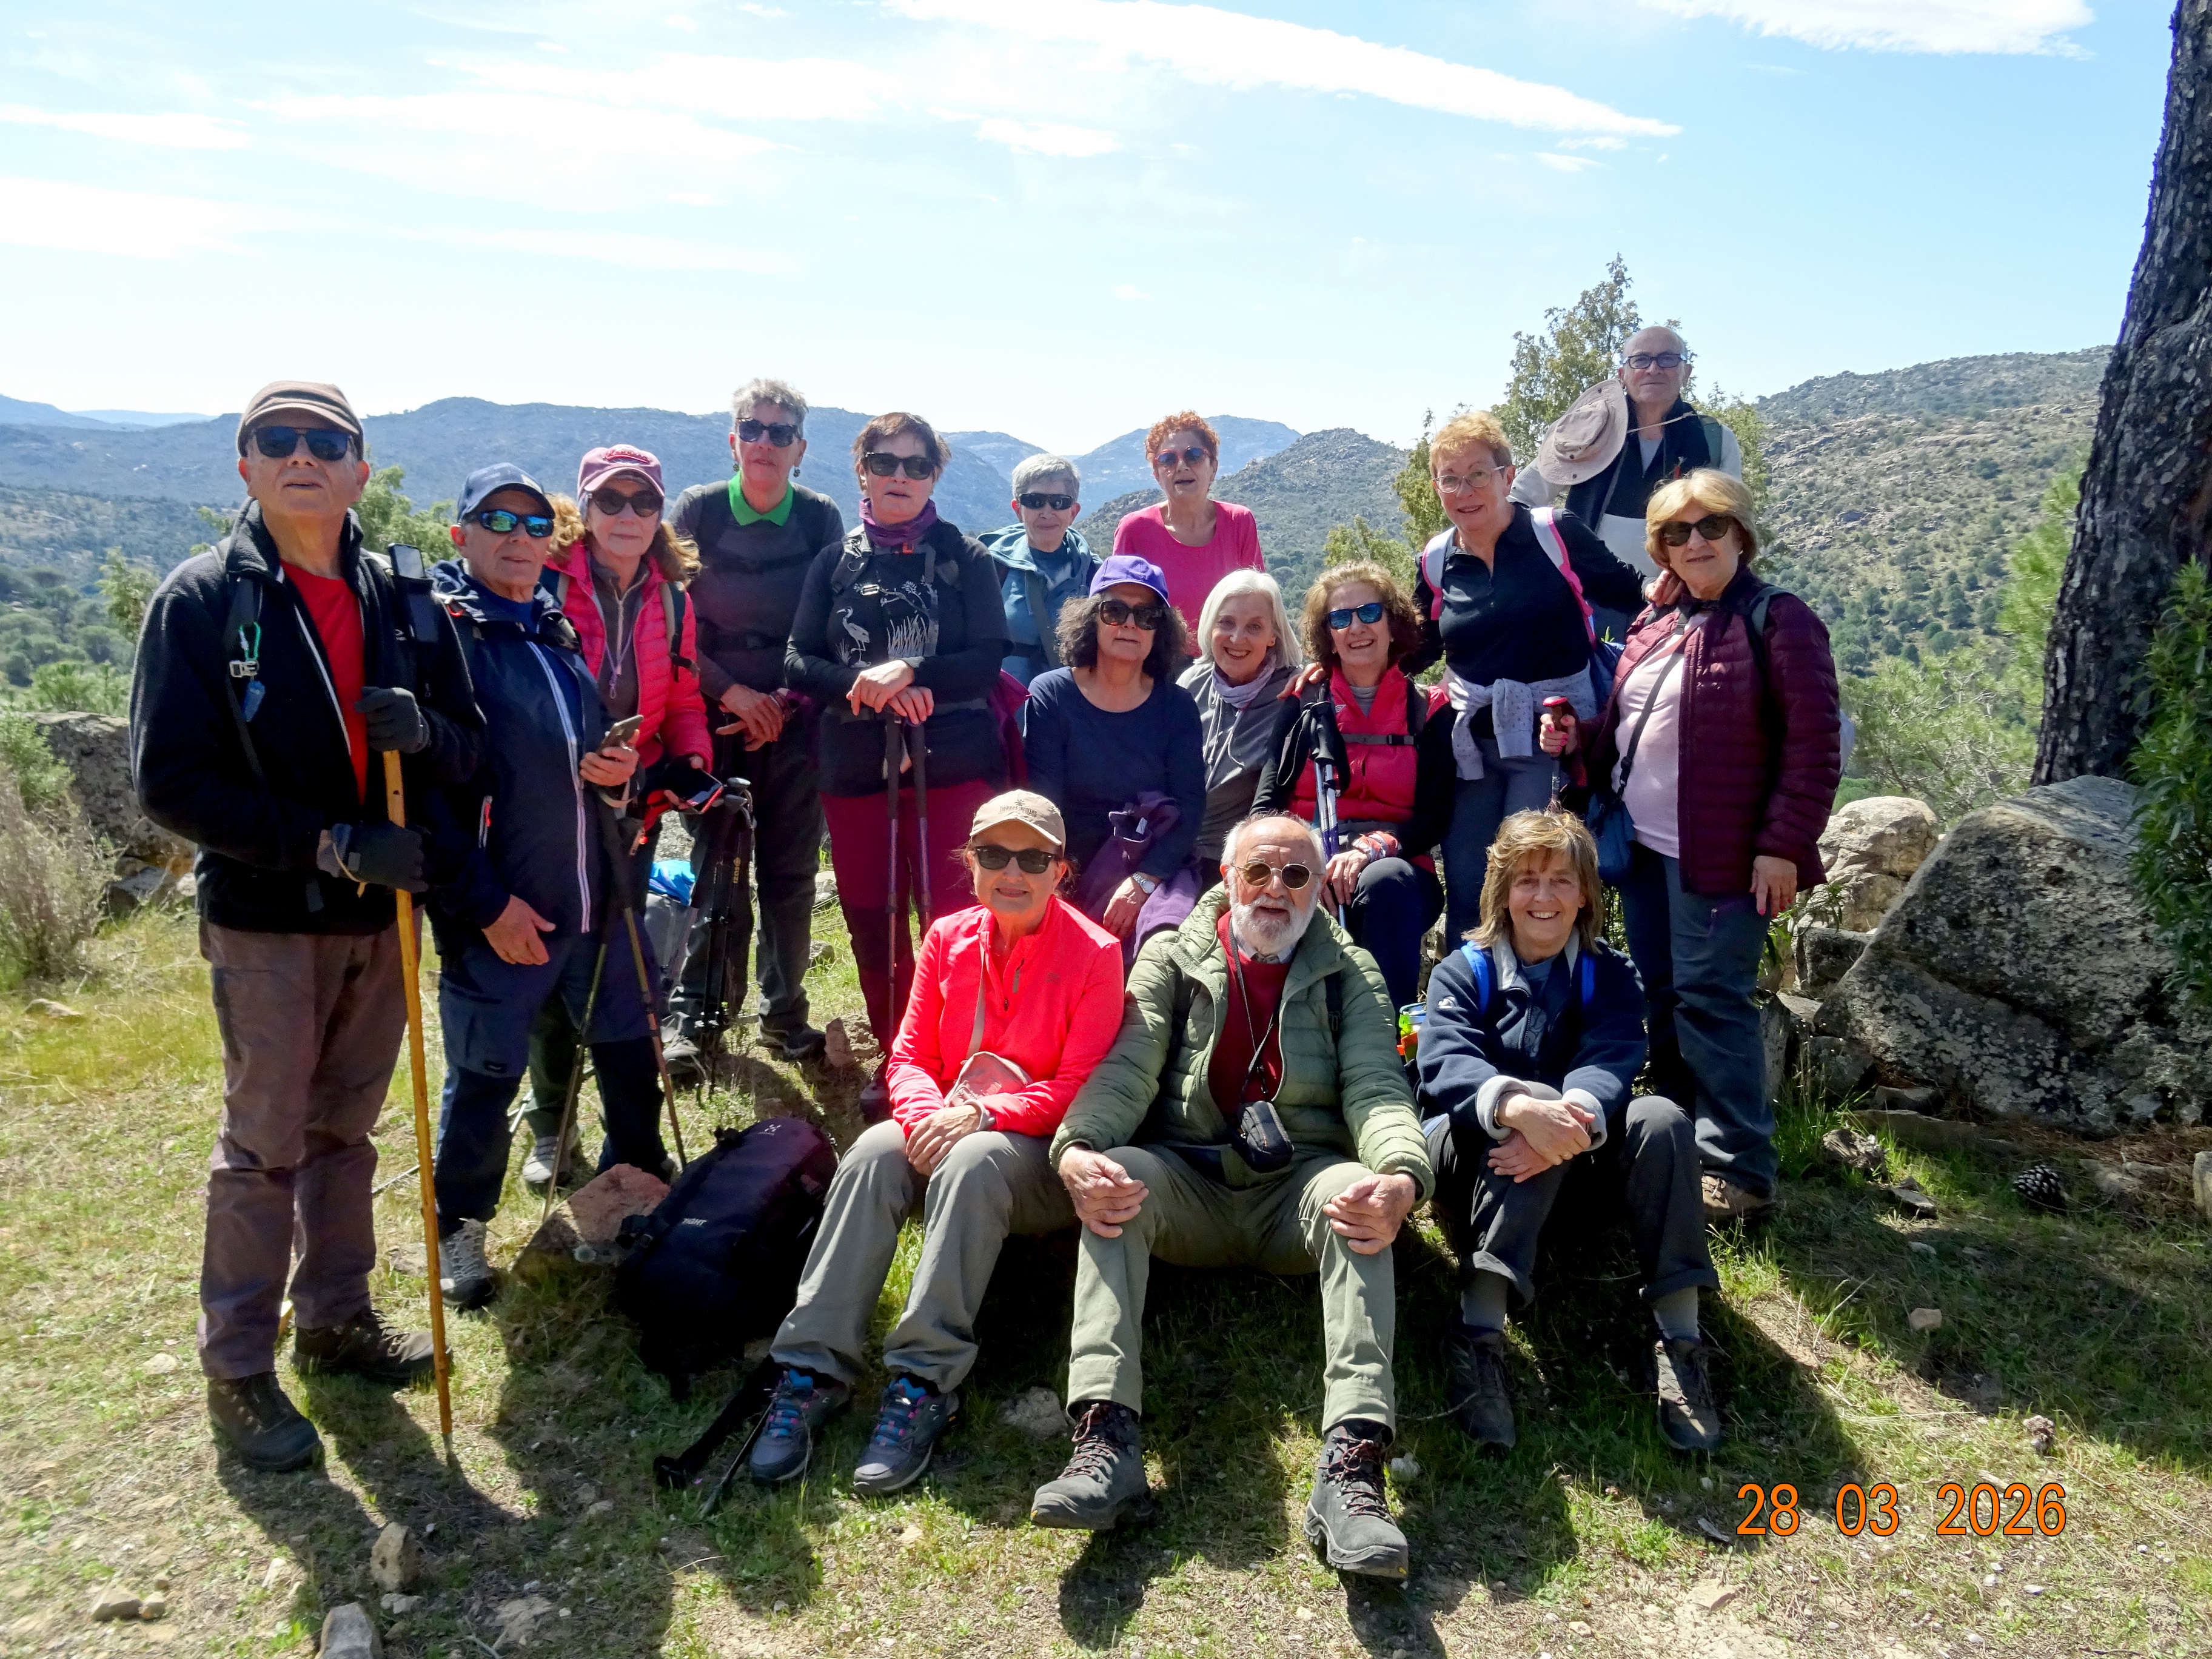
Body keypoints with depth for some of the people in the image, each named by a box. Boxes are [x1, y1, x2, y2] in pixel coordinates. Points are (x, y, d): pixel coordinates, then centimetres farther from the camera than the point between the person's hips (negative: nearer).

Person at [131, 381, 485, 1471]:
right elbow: (172, 782, -13)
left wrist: (423, 731, -18)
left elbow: (468, 749, 6)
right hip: (264, 918, -4)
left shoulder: (400, 599, 4)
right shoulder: (201, 600, -8)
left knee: (345, 1128, 16)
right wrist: (328, 844, -21)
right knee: (264, 1144, 3)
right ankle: (238, 1371, 18)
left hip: (380, 912, 4)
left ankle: (336, 1317, 32)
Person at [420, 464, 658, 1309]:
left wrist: (619, 769, 1)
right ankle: (459, 1228, 27)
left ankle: (640, 1180, 38)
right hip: (498, 912, -6)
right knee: (483, 1079, 7)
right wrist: (485, 901, -17)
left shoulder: (563, 631, 14)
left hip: (599, 898, 6)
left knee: (631, 1053, 17)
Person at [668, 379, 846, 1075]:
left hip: (795, 722, 2)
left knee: (791, 874, 5)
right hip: (717, 717, -1)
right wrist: (731, 691, -10)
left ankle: (784, 1013, 18)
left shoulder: (821, 518, 3)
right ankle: (690, 1015, 9)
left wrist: (791, 698, -6)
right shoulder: (696, 511, -1)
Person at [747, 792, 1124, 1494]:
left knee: (971, 1165, -36)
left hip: (1040, 1152, -4)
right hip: (945, 1129, 4)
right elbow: (910, 1054, 5)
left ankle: (924, 1384, -33)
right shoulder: (948, 938, 6)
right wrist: (926, 1115, -19)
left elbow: (1081, 1086, -12)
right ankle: (813, 1370, -27)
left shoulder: (1095, 954, -8)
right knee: (873, 1153, -27)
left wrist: (980, 1114, -25)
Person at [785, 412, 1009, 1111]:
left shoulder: (965, 557, 2)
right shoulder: (835, 561, 10)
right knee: (870, 922, 9)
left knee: (953, 920, -4)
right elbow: (798, 661, 4)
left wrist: (908, 674, -19)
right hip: (855, 767, 3)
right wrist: (868, 685, -13)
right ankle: (895, 1058, 25)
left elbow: (987, 660, -6)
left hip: (952, 764, -3)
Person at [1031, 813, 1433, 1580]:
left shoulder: (1350, 973, 10)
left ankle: (1352, 1466, -43)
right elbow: (1125, 1072, -3)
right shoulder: (1171, 959, 11)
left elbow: (1376, 1087, -5)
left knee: (1356, 1196, -33)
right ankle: (1106, 1441, -39)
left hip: (1299, 1190, 0)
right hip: (1187, 1185, 1)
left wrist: (1401, 1177, -28)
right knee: (1117, 1174, -30)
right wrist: (1077, 1149, -26)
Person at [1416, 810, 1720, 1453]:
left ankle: (1680, 1344, -27)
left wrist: (1570, 1116, -40)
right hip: (1471, 1165, -2)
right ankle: (1479, 1338, -40)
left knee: (1661, 1118, -26)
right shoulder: (1463, 972, 0)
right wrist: (1521, 1109, -43)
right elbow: (1446, 1065, -21)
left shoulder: (1609, 978, 6)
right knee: (1533, 1109, -34)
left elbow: (1610, 1062, -16)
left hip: (1574, 1171, 2)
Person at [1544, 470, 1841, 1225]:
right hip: (1644, 847, 7)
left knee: (1709, 1000, -6)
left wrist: (1784, 846, -17)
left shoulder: (1778, 620, -9)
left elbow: (1815, 745, -12)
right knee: (1661, 997, 13)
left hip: (1720, 855, -7)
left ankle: (1739, 1169, 5)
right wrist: (1578, 738, 2)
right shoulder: (1656, 622, 12)